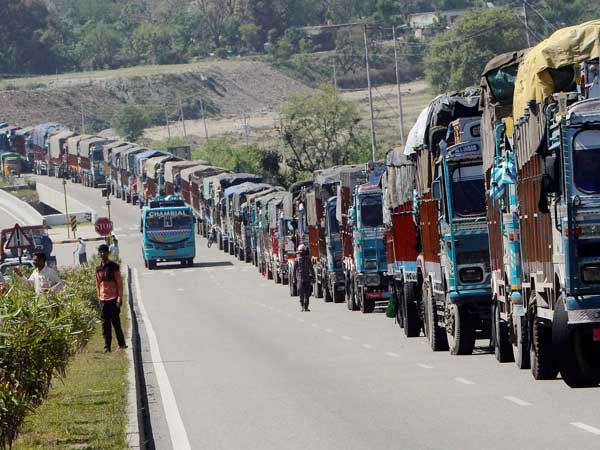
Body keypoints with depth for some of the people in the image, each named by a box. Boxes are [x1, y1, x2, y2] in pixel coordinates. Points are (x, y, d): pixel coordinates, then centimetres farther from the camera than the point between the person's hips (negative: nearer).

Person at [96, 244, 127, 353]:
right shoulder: (98, 269, 9)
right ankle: (107, 347, 5)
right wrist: (99, 297, 12)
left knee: (115, 321, -1)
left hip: (113, 298, -4)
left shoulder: (114, 266, -5)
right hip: (103, 299, 4)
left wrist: (120, 297, -10)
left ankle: (121, 343, 11)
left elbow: (119, 282, -5)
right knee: (105, 323, 3)